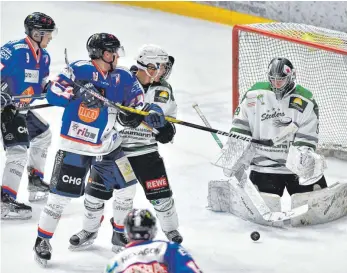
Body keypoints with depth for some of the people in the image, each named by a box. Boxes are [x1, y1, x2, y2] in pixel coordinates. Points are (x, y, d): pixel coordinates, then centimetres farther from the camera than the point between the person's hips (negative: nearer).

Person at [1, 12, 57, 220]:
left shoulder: (44, 57, 9)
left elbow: (43, 84, 18)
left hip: (23, 108, 10)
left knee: (43, 135, 27)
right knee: (19, 150, -19)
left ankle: (36, 181, 42)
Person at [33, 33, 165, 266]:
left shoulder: (123, 78, 1)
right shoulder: (80, 70, -14)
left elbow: (138, 102, 2)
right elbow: (53, 93, -20)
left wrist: (151, 112, -19)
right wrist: (77, 93, -35)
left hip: (108, 146, 6)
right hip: (75, 146, -5)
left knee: (126, 186, 9)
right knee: (62, 194, -5)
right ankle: (43, 239, 12)